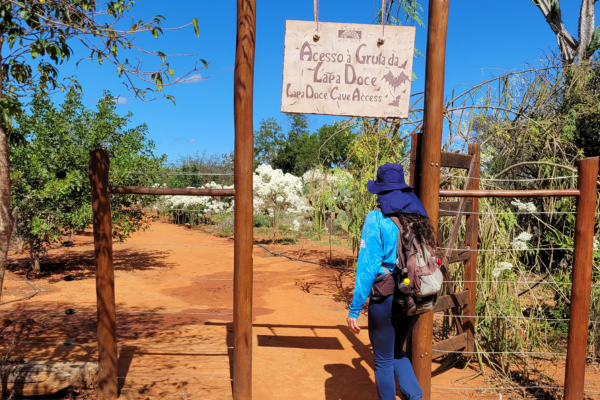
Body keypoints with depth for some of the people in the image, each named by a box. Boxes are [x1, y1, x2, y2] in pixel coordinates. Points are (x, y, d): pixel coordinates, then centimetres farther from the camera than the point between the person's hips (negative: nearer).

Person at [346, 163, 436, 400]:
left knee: (384, 360, 14)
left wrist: (355, 309, -11)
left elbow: (368, 267, -16)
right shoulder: (418, 216, 3)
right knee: (397, 352, 26)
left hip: (386, 300, -6)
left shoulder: (377, 219, -13)